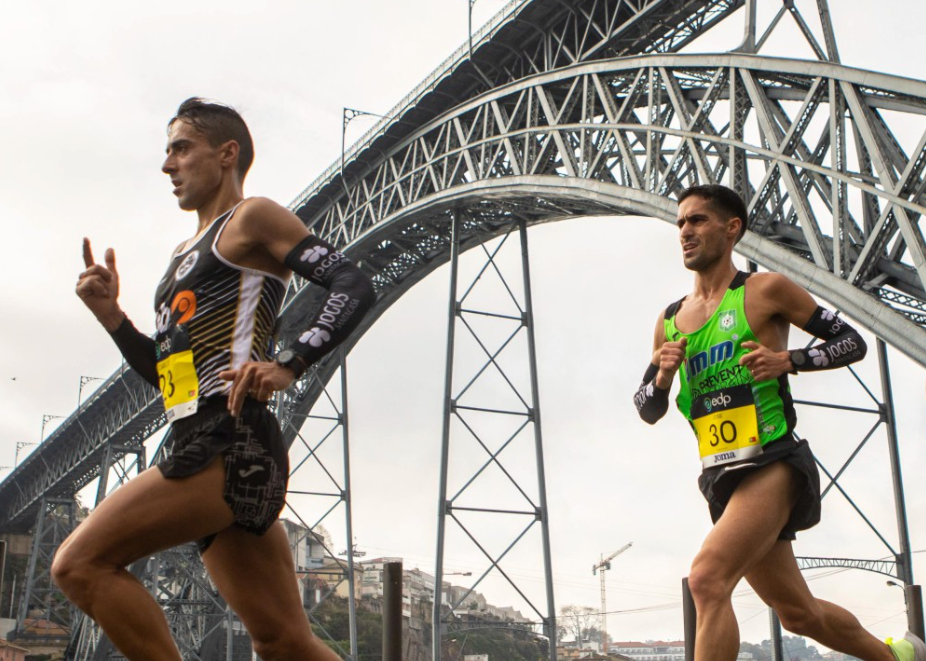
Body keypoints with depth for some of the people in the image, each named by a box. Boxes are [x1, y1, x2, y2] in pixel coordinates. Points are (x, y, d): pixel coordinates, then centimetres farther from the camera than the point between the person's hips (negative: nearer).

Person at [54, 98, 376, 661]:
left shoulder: (251, 218, 2)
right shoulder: (185, 255, 28)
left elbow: (354, 286, -11)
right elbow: (170, 373, 28)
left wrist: (286, 366, -23)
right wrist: (111, 315, 15)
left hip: (232, 442, -9)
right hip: (211, 450, 9)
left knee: (80, 564, -13)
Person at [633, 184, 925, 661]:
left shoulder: (766, 290, -2)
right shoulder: (670, 321, 12)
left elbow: (852, 342, 2)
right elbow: (647, 411, 16)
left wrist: (789, 361, -15)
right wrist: (661, 378, -5)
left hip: (774, 464, -6)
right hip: (722, 479, 6)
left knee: (707, 579, -26)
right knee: (799, 613, 16)